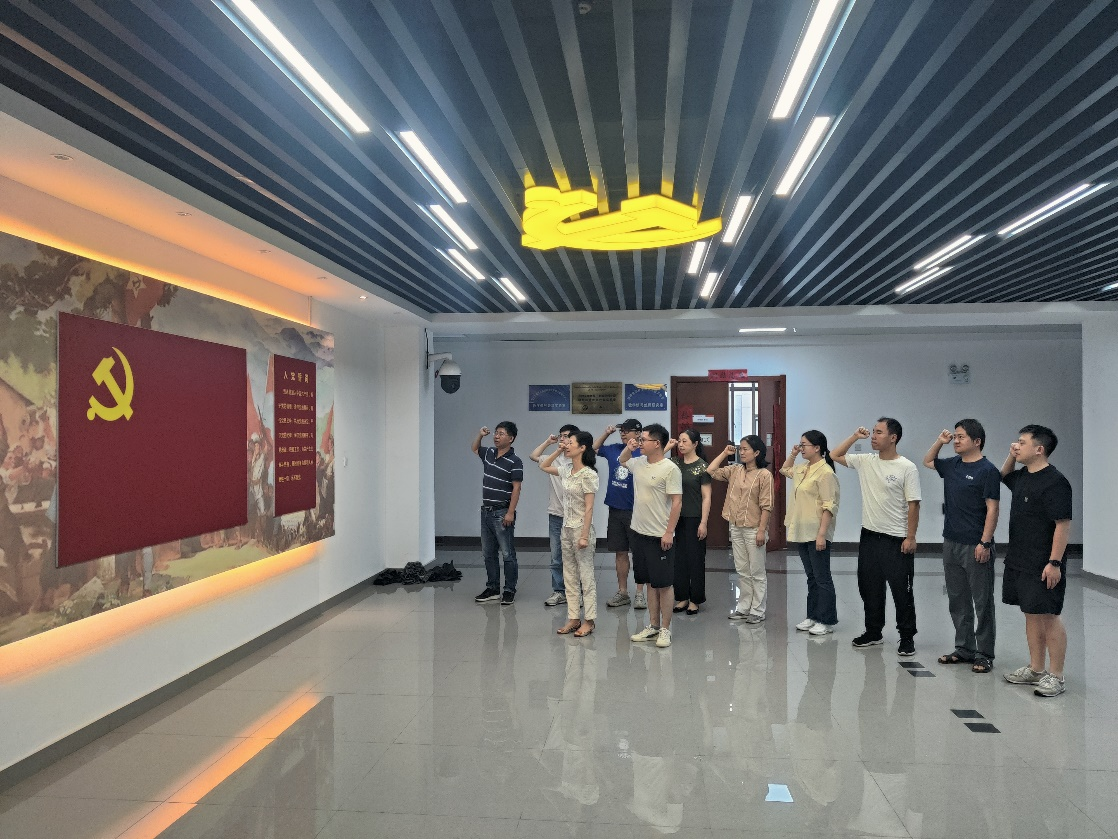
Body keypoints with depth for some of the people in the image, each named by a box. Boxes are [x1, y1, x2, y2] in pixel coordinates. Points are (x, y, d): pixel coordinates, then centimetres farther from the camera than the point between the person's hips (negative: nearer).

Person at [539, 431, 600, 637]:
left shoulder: (588, 475, -15)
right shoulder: (566, 470, 7)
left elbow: (589, 508, -17)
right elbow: (544, 467, 22)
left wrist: (584, 536, -20)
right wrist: (558, 450, 9)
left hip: (581, 529, -8)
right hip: (566, 528, 8)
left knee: (586, 576, 1)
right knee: (569, 575, 12)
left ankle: (588, 621, 10)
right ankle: (573, 618, 20)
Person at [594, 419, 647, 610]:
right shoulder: (614, 449, 7)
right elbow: (594, 448, 21)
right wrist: (606, 433, 9)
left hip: (634, 512, -6)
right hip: (615, 510, 6)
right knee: (620, 552, 12)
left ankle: (640, 594, 11)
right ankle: (622, 592, 21)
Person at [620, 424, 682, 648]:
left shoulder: (670, 469, -15)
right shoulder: (638, 463, 6)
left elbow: (677, 503, -15)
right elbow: (622, 461, 29)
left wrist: (669, 533, -18)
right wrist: (628, 449, 7)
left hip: (660, 536, -7)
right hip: (639, 532, 7)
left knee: (664, 583, 3)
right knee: (650, 582, 15)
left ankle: (665, 629, 13)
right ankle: (653, 626, 24)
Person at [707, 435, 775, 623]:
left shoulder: (764, 475, -10)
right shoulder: (735, 470, 7)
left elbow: (766, 506, -13)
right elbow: (711, 471, 7)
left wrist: (762, 530, -17)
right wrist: (724, 453, 6)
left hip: (753, 529, -6)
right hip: (736, 528, 6)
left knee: (757, 572, 4)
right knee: (742, 571, 14)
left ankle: (757, 611, 12)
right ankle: (743, 607, 23)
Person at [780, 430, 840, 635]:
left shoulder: (825, 472, -15)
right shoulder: (802, 469, 11)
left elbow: (829, 506, -19)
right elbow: (784, 470, 35)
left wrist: (821, 534, -22)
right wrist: (792, 454, 18)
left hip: (816, 534, -9)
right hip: (801, 533, 9)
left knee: (822, 578, 0)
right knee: (811, 577, 15)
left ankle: (827, 621, 8)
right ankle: (813, 617, 23)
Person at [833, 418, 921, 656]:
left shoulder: (907, 467, -10)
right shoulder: (865, 461, 4)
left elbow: (913, 504, -10)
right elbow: (835, 455, 14)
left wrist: (910, 537, -13)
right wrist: (855, 436, 4)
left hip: (896, 539, -6)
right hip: (869, 535, 6)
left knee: (901, 590, 2)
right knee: (869, 588, 14)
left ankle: (907, 637, 14)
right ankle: (873, 632, 27)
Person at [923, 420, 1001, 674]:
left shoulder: (987, 470, -11)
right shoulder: (952, 465, 9)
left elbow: (992, 509, -13)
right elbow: (927, 461, 29)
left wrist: (985, 543, -18)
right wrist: (940, 441, 13)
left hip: (976, 547, -7)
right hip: (951, 543, 7)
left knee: (982, 603, 2)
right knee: (957, 601, 14)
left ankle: (984, 655, 10)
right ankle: (964, 649, 24)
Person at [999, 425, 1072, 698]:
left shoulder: (1054, 482, -16)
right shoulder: (1022, 477, 11)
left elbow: (1063, 524, -19)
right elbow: (1003, 476, 35)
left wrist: (1054, 562, -22)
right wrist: (1011, 457, 15)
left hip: (1043, 567, -9)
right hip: (1018, 562, 9)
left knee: (1048, 617, -1)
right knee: (1031, 615, 15)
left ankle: (1055, 676, 8)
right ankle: (1035, 669, 25)